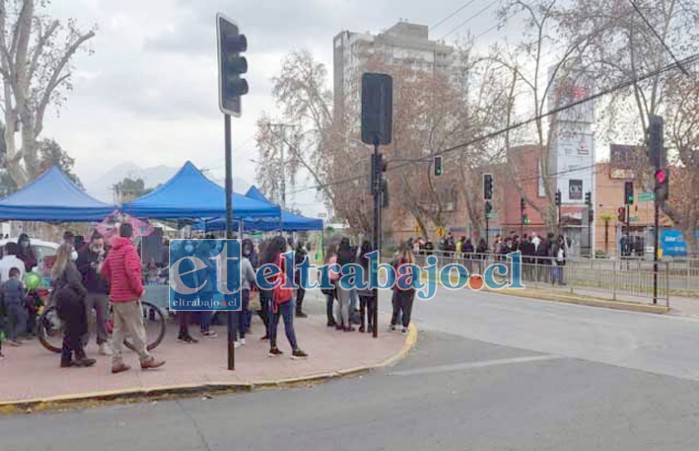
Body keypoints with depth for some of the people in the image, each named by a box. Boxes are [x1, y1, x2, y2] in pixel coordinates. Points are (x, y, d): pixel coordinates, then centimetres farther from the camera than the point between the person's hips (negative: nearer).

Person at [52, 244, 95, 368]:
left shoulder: (56, 268, 18)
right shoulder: (70, 265, -9)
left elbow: (55, 285, 20)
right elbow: (74, 281, -21)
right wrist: (84, 292, -14)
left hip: (60, 299, 8)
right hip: (71, 299, -8)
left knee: (69, 330, 12)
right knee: (76, 329, -3)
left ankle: (66, 359, 14)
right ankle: (79, 356, 0)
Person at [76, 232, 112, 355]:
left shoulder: (106, 254, 9)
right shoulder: (83, 253, 1)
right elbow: (77, 269, -8)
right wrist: (90, 266, -20)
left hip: (103, 291, 2)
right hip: (87, 291, -2)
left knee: (102, 319, 6)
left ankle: (103, 343, 14)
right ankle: (81, 343, 10)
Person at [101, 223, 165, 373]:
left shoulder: (112, 250, 12)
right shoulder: (129, 249, -13)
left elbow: (104, 271, 17)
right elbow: (131, 271, -24)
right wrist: (139, 289, -14)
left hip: (115, 296, 8)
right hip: (129, 296, -8)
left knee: (118, 329, 10)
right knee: (136, 329, -1)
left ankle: (116, 362, 12)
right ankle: (146, 359, 6)